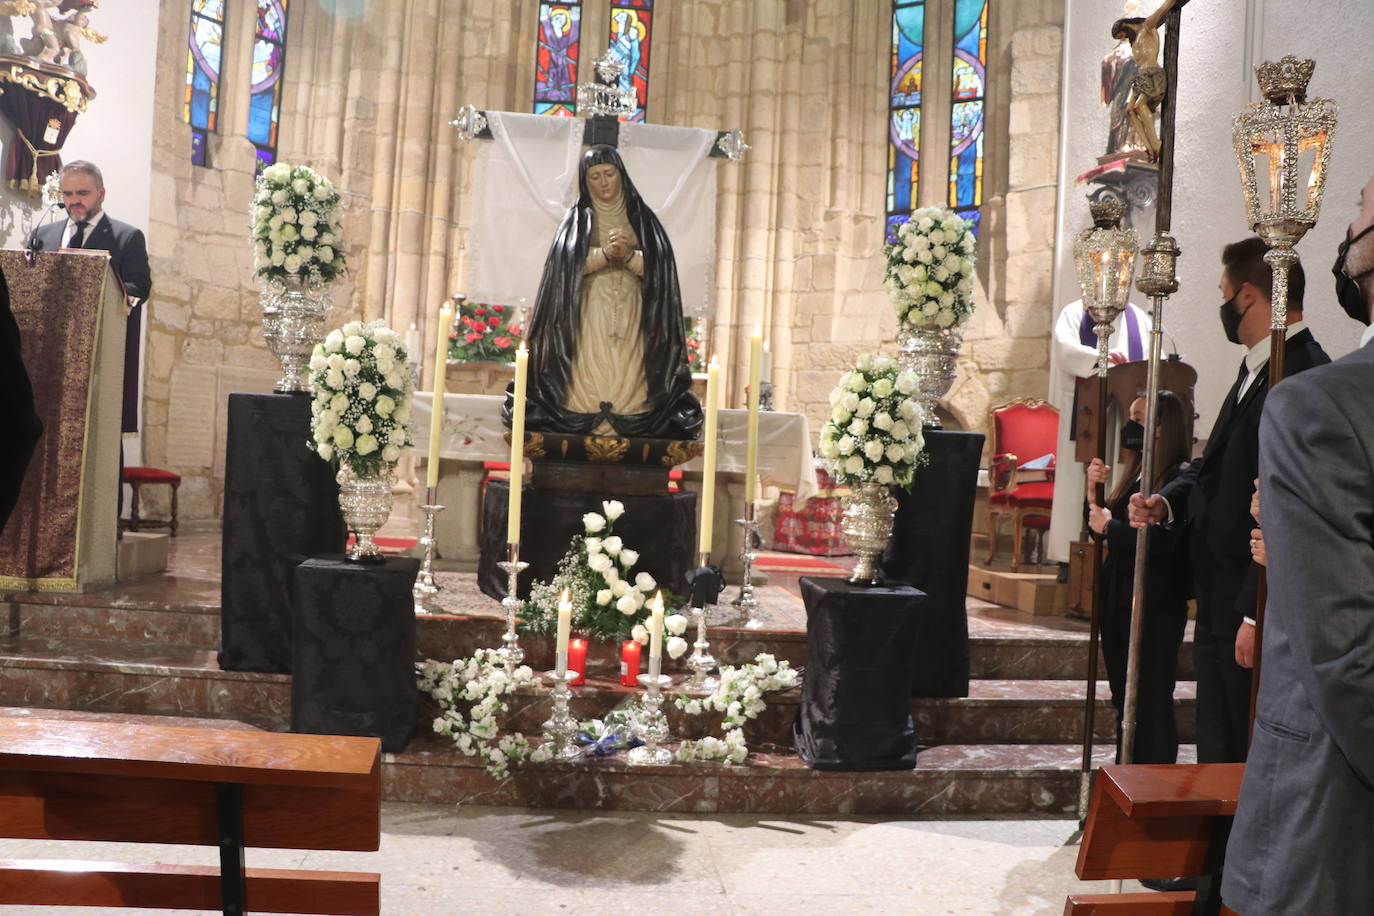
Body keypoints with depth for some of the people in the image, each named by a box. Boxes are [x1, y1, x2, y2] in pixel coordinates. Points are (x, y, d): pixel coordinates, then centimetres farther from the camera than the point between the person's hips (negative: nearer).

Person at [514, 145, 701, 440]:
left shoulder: (641, 218, 12)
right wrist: (606, 253, -19)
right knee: (587, 388, -9)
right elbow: (568, 265, -6)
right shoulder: (578, 218, 10)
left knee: (626, 382, -6)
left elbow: (657, 269, 1)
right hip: (588, 320, -1)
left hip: (631, 320, 1)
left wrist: (628, 255, -17)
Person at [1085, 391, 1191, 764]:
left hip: (1155, 603, -9)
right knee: (1124, 698, 17)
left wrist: (1108, 527, -12)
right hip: (1119, 597, 9)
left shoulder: (1179, 478, -15)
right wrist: (1093, 491, -1)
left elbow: (1159, 542, -25)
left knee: (1151, 701, 0)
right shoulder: (1136, 473, 11)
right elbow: (1104, 528, 14)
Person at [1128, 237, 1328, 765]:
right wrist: (1167, 501, 4)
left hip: (1259, 610, -10)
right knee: (1217, 749, 19)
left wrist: (1257, 614, -23)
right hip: (1221, 604, 10)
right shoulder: (1256, 371, 14)